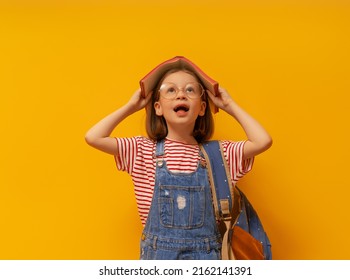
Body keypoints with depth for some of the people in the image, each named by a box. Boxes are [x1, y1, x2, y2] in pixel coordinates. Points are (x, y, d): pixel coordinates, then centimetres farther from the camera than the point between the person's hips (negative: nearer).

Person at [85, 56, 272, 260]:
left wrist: (230, 105, 1)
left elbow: (263, 141, -12)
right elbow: (93, 137, -8)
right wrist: (131, 106, 2)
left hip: (205, 253, 1)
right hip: (158, 253, 0)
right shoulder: (143, 150, 1)